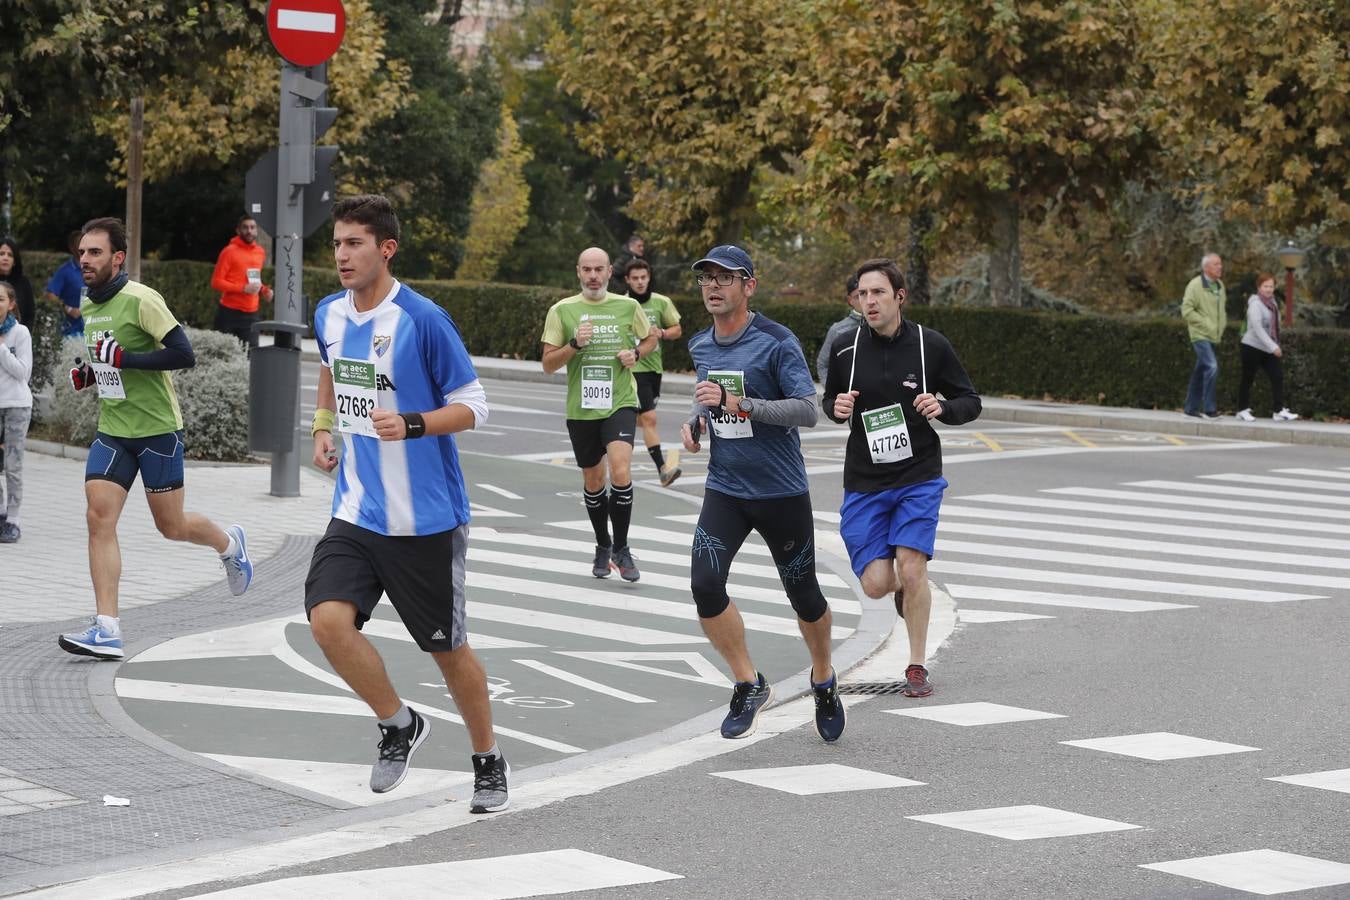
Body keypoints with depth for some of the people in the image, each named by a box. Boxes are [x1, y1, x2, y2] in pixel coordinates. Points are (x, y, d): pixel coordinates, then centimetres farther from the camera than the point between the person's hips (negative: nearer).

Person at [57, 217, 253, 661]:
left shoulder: (141, 300, -15)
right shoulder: (89, 306, 10)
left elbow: (184, 355, -21)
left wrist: (123, 358, -25)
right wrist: (87, 373, 6)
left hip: (157, 429, -6)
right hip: (112, 431, 6)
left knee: (172, 527, 6)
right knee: (99, 519, -10)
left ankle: (229, 543, 40)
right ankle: (106, 629, -13)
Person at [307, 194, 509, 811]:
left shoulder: (423, 320, -16)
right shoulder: (329, 315, 3)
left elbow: (474, 407, -11)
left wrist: (411, 424, -26)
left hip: (425, 519, -5)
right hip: (356, 512, 5)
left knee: (447, 647, 7)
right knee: (328, 619, -16)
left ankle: (489, 764, 30)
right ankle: (398, 724, 9)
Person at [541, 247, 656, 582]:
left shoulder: (628, 306, 2)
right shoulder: (562, 310, 0)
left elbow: (650, 339, 19)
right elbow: (548, 363, -1)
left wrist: (636, 354, -2)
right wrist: (575, 344, -18)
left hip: (620, 403, -1)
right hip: (581, 409, 1)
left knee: (620, 471, -20)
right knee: (593, 482, 11)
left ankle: (621, 548, -4)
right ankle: (603, 546, 32)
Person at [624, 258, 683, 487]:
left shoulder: (661, 302, 2)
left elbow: (677, 330, 10)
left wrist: (662, 333, -10)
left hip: (654, 367, 5)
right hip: (633, 367, -5)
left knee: (640, 418, 16)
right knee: (649, 418, -16)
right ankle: (662, 468, -20)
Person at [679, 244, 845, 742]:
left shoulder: (777, 342, -13)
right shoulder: (700, 346, 6)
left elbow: (807, 411, -21)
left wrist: (738, 404, -29)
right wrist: (695, 420, 3)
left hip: (782, 492, -4)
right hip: (724, 490, 4)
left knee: (804, 595, 7)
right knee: (705, 585, -15)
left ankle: (823, 680, 34)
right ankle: (749, 686, 2)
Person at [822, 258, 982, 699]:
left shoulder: (931, 345, -6)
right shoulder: (845, 348, -2)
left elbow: (970, 402, 3)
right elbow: (829, 400, 14)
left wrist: (942, 407, -18)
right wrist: (837, 408, -10)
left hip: (919, 479, -2)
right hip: (864, 482, 2)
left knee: (912, 568, -14)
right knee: (876, 584, -5)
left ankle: (917, 667, 4)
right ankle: (904, 587, 34)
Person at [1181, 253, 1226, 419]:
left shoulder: (1219, 285, 12)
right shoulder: (1195, 285, -11)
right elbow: (1187, 310, -15)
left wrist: (1221, 326, 11)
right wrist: (1206, 324, -17)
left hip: (1213, 336, 8)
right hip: (1200, 335, -8)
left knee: (1200, 371, 12)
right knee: (1212, 367, -19)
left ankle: (1191, 408, 20)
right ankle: (1209, 409, -14)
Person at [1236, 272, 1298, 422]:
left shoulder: (1272, 302, 11)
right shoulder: (1255, 304, -15)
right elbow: (1257, 328, -24)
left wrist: (1275, 346, 15)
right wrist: (1273, 347, -28)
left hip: (1268, 349, 7)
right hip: (1252, 347, -7)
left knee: (1278, 376, -4)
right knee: (1248, 379, 4)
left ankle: (1279, 411, -7)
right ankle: (1243, 410, 16)